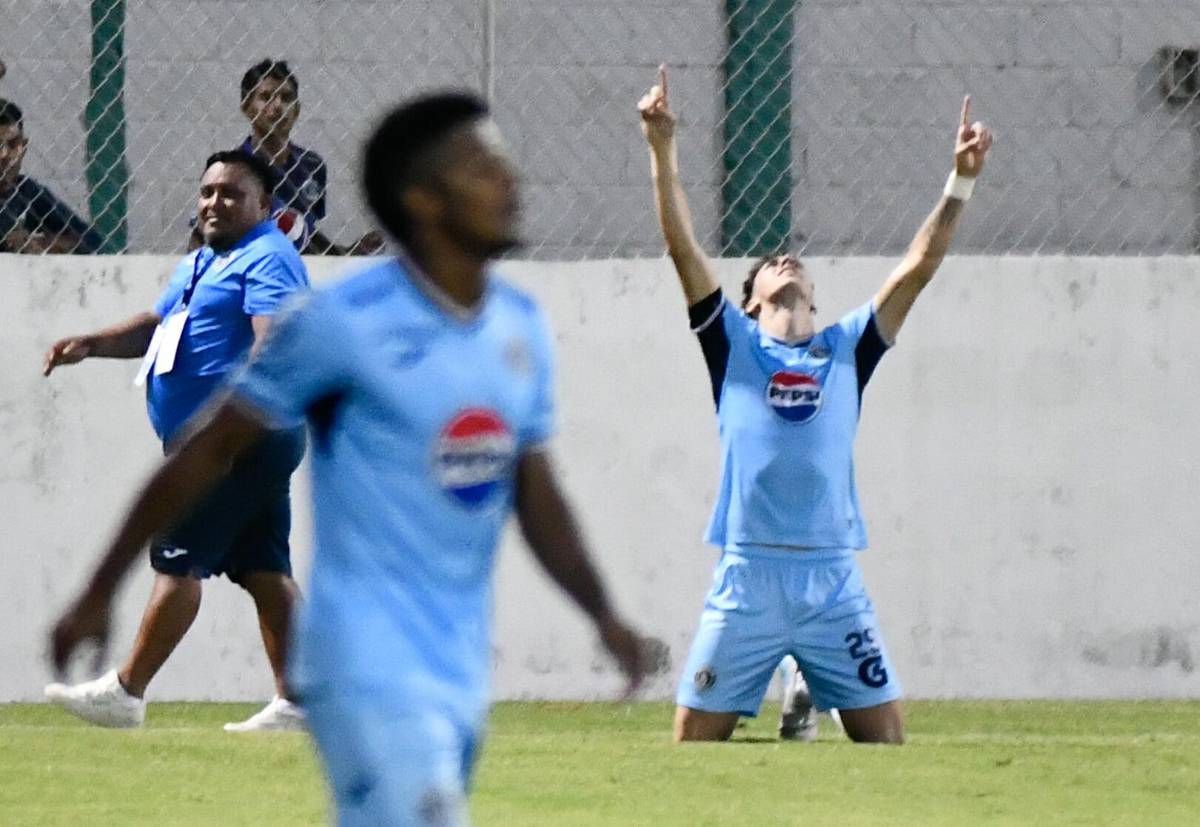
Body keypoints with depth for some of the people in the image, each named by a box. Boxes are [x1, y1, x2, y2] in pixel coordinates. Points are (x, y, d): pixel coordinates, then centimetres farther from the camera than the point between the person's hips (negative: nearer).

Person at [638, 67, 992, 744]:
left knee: (889, 744, -2)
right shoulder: (734, 345, 11)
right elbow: (684, 248, 3)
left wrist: (962, 181, 3)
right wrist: (663, 151, -6)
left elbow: (919, 267, 11)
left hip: (834, 582, 2)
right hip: (746, 580, -2)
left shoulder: (846, 349, 15)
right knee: (692, 747, -3)